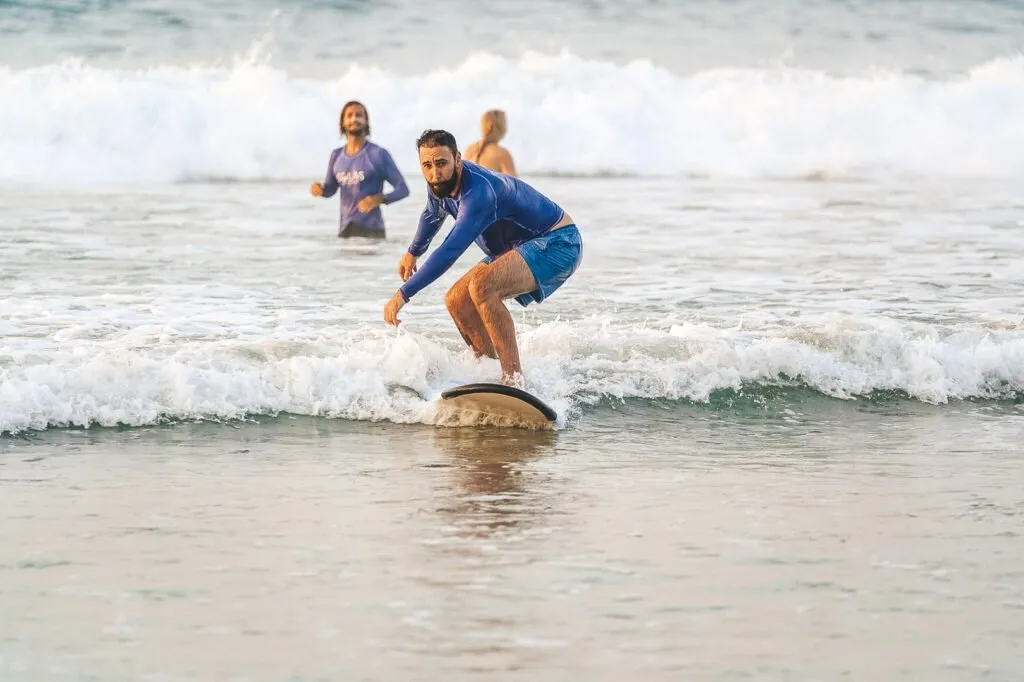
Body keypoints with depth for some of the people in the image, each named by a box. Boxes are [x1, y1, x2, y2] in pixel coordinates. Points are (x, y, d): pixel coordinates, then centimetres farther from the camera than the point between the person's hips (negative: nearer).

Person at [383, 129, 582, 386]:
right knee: (457, 301, 4)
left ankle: (514, 381, -30)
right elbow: (433, 215, 23)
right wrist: (413, 253, 39)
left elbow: (450, 251, -39)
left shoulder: (477, 191, -32)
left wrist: (403, 294, -40)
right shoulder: (441, 183, -3)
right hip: (518, 249, 10)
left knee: (482, 286, -31)